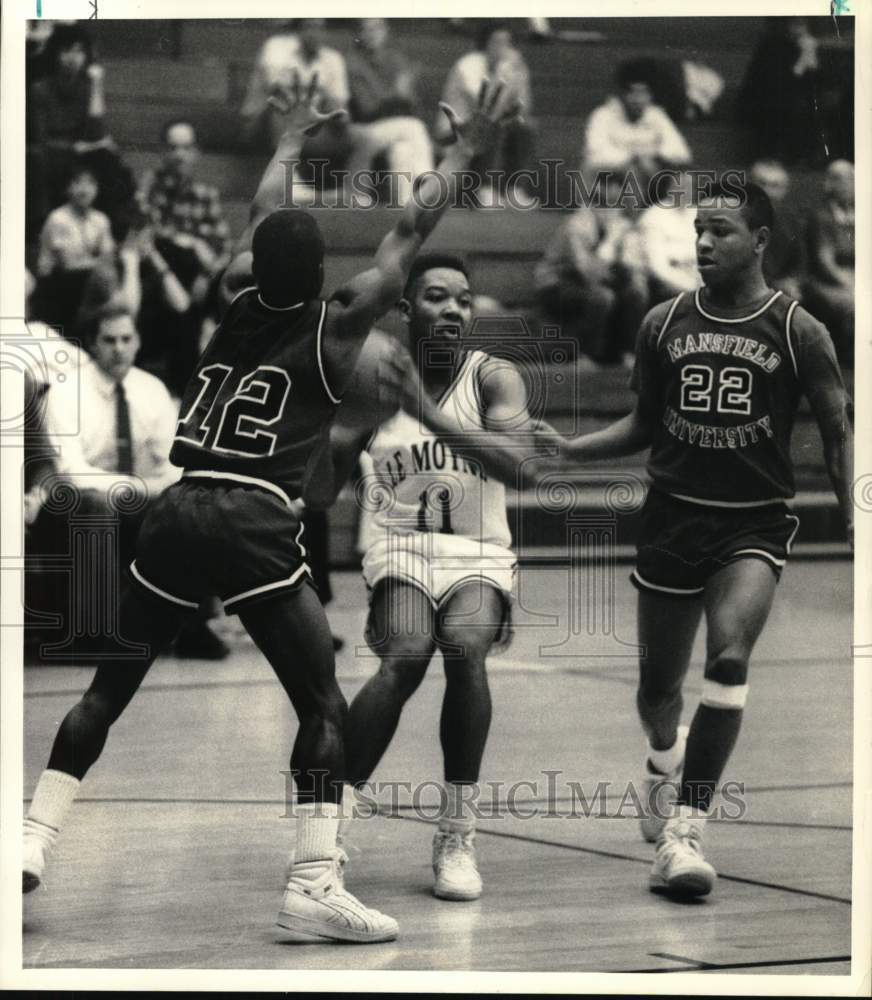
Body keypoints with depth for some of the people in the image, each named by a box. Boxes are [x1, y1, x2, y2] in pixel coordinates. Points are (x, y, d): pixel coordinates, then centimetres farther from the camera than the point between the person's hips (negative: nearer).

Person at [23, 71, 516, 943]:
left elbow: (262, 222, 35)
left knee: (108, 690, 17)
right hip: (256, 523, -5)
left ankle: (30, 843, 14)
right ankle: (315, 889, -8)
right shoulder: (335, 327, 5)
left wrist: (292, 141, 51)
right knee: (323, 707, 1)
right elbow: (408, 235, 13)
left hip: (177, 513, 5)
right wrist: (462, 152, 25)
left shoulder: (239, 303, 16)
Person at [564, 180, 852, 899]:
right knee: (659, 681, 11)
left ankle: (685, 830, -23)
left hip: (756, 523, -3)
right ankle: (665, 761, 48)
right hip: (672, 515, 3)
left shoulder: (798, 331, -5)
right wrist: (562, 449, 2)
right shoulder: (664, 323, 4)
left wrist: (855, 518, -11)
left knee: (729, 658, -25)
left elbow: (839, 435, 1)